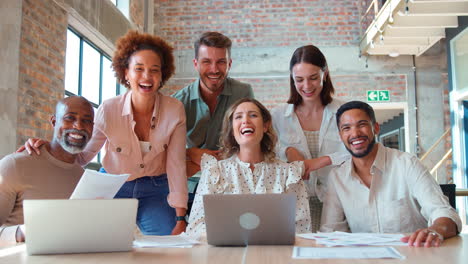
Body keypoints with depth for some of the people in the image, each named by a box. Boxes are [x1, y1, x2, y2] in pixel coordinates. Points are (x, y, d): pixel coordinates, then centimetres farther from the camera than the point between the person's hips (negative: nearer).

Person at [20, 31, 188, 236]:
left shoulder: (174, 111, -14)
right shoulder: (108, 110, -14)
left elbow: (176, 165, -12)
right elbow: (83, 155, -4)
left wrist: (180, 219, -14)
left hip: (155, 191, 0)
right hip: (113, 189, 1)